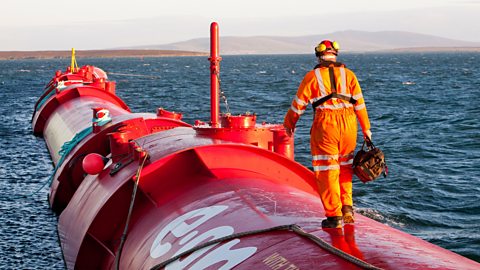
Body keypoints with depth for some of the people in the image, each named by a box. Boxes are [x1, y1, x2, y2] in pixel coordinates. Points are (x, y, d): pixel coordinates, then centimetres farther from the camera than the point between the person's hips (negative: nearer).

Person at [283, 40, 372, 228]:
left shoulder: (312, 76, 5)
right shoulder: (348, 74, 12)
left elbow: (298, 104, 9)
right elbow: (360, 104, 11)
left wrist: (289, 124, 25)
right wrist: (366, 129, 17)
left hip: (325, 125, -3)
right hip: (348, 125, 3)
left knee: (327, 170, 3)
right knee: (344, 167, 20)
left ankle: (334, 216, 2)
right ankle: (347, 208, 13)